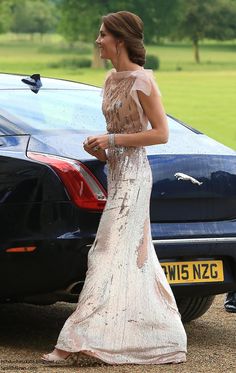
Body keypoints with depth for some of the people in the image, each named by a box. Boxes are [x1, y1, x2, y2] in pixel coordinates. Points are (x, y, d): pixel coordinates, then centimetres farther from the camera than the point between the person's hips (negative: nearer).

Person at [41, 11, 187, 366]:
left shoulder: (142, 80, -12)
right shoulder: (111, 79, 13)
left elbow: (161, 133, -14)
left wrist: (113, 140, -17)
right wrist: (100, 147, 4)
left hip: (133, 173, -10)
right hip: (116, 171, 10)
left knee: (110, 255, -11)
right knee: (137, 257, 11)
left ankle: (77, 341, -15)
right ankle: (168, 340, 16)